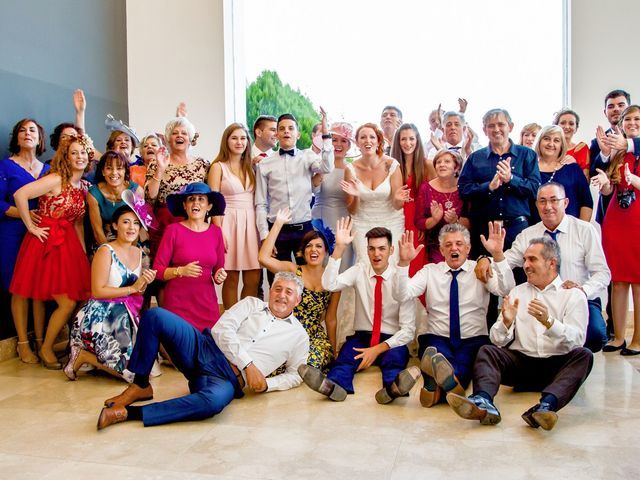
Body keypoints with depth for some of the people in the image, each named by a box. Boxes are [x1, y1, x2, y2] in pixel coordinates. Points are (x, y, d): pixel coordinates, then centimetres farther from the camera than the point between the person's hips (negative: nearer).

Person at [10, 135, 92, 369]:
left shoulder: (85, 186, 11)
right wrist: (30, 226, -15)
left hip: (69, 243, 7)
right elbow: (20, 195, -23)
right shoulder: (56, 179, -12)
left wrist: (84, 253, 10)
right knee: (68, 302, -7)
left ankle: (48, 346, 23)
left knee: (72, 301, 3)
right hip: (46, 241, -7)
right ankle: (45, 348, 15)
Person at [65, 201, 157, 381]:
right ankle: (83, 355, 4)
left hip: (126, 316, 8)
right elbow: (98, 291, -19)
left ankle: (92, 355, 15)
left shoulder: (138, 252, 10)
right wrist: (133, 288, -17)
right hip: (101, 316, -8)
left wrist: (144, 285, -7)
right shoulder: (106, 251, -12)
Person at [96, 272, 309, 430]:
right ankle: (141, 386, -5)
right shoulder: (252, 304, 15)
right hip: (203, 350, 2)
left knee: (214, 401, -41)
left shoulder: (299, 335, 15)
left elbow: (295, 375, 16)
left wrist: (267, 384, -5)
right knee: (155, 315, -19)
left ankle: (131, 413, -31)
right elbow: (222, 329, 1)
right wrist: (248, 365, -9)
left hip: (229, 379, -2)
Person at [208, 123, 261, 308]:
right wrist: (219, 232, -13)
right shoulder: (218, 167, 1)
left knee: (253, 279, 3)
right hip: (229, 223, -4)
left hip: (251, 224, 4)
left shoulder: (250, 166, 15)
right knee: (231, 279, 1)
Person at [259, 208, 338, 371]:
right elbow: (263, 258, -21)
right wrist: (278, 223, -19)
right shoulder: (293, 271, -3)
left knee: (311, 361, -32)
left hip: (315, 336, 1)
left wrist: (334, 351, 12)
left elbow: (331, 320, 9)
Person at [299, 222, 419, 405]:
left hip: (391, 342, -1)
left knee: (396, 355, -35)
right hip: (362, 337, 2)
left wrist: (377, 349, -21)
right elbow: (329, 285, -15)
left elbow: (408, 329, -8)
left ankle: (392, 387, -66)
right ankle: (333, 385, -60)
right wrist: (339, 248, -22)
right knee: (348, 350, -31)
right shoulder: (359, 271, 3)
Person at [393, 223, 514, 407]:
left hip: (473, 339, -1)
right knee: (437, 352, -37)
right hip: (436, 337, 1)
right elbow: (401, 295, -4)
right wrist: (404, 262, -20)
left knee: (464, 362, -37)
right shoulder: (430, 271, 9)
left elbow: (506, 289, -13)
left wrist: (498, 255, -28)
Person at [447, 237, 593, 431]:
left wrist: (549, 322, -27)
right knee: (486, 351, -20)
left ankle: (546, 406, -49)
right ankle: (483, 403, -47)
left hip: (558, 366, -2)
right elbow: (498, 341, 6)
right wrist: (506, 322, -15)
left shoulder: (574, 295, 6)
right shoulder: (517, 292, 15)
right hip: (522, 362, 2)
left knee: (584, 355, -28)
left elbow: (576, 340, -10)